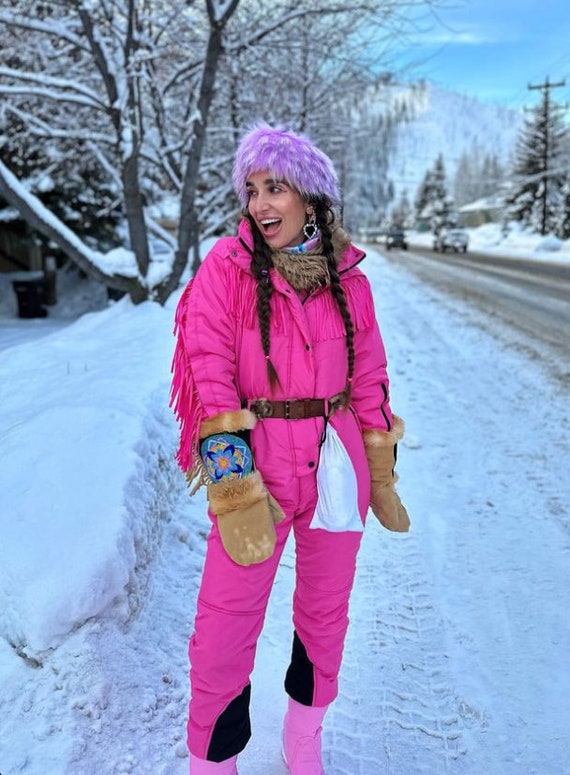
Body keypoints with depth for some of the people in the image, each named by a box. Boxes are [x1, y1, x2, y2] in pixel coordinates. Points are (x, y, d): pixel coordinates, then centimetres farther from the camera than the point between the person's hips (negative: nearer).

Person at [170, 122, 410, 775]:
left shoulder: (347, 275, 2)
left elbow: (369, 377, 8)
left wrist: (381, 473, 10)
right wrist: (233, 487, -21)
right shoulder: (227, 266, -7)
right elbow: (211, 377, -13)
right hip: (253, 464, -3)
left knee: (326, 613, 18)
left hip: (336, 464, 4)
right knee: (223, 632, 0)